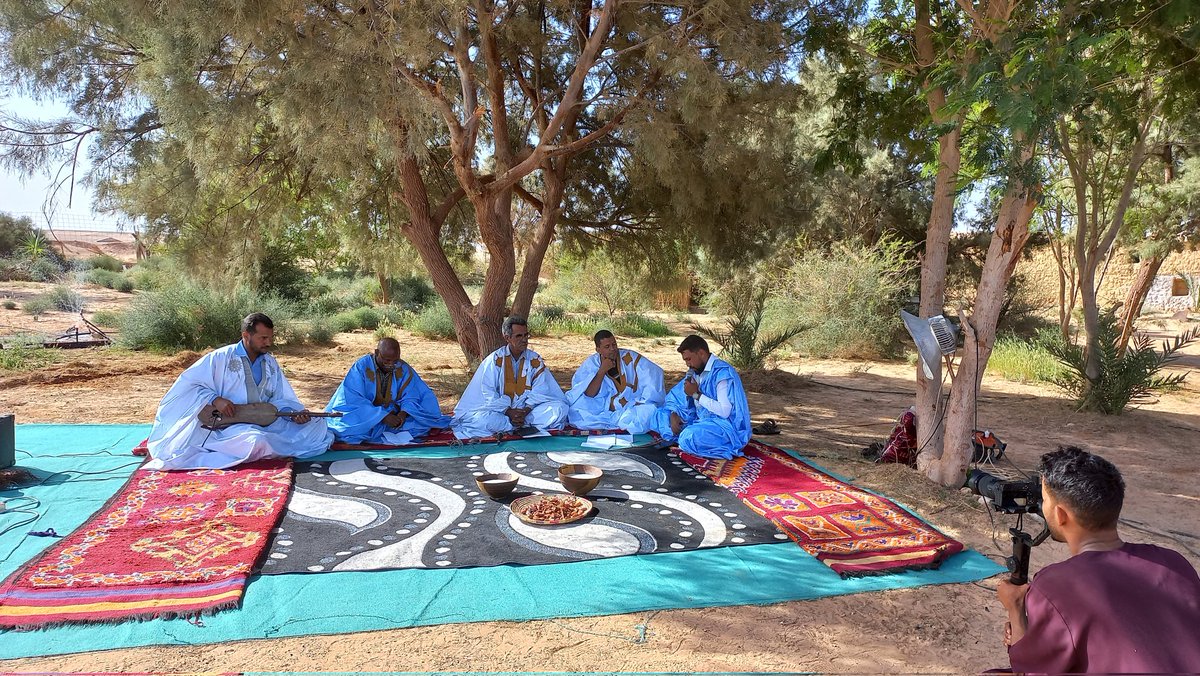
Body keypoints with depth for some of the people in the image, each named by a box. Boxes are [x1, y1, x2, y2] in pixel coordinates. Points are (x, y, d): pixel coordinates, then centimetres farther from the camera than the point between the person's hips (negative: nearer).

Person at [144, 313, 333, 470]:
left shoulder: (270, 363, 12)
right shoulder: (221, 358, -4)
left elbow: (281, 399, 12)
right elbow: (186, 384, -5)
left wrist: (295, 414, -9)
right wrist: (215, 399, -21)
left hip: (265, 423, 7)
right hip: (228, 425, -7)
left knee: (317, 424, -10)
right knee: (256, 441, -43)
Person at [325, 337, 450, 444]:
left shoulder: (403, 369, -5)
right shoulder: (361, 367, -16)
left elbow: (410, 397, -3)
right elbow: (355, 401, -21)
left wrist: (403, 414, -27)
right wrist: (382, 416, -32)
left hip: (392, 416, 3)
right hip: (364, 417, -2)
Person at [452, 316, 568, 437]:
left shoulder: (535, 360, 4)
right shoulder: (494, 360, -2)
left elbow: (539, 391, -3)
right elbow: (488, 393, -8)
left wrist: (526, 410, -20)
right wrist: (508, 412, -21)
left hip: (528, 409, 2)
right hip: (500, 411, -2)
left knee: (560, 409, -22)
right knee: (481, 419, -34)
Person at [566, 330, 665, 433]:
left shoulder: (631, 358, -10)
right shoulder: (591, 363, -5)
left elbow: (654, 374, -15)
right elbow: (588, 395, -12)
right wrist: (602, 371, -22)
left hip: (633, 407, -1)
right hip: (603, 410, 2)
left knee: (648, 410, -33)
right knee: (575, 409, -22)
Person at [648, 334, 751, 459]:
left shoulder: (722, 372, -19)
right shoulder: (695, 372, 8)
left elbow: (724, 411, -26)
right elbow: (677, 396, 16)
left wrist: (696, 394, -19)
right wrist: (674, 415, -6)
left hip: (727, 427, -9)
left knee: (689, 437, -36)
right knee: (661, 415, 4)